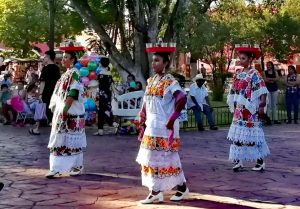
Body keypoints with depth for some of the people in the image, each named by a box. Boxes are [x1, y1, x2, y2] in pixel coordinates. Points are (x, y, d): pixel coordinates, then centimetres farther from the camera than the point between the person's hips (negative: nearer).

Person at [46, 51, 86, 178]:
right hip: (61, 112, 9)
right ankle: (56, 168, 12)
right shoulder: (66, 74, 17)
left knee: (71, 139, -2)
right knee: (59, 139, 8)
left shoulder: (74, 73, -11)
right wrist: (56, 108, 14)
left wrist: (65, 109, -23)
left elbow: (73, 93, -20)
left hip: (71, 113, -9)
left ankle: (77, 166, 9)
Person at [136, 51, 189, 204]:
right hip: (152, 126, 8)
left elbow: (182, 99, -24)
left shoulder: (170, 82, -11)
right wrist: (143, 123, 9)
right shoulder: (151, 81, 11)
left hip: (164, 127, -8)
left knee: (164, 157, -3)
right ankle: (156, 191, 16)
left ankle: (182, 187, 11)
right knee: (151, 157, 9)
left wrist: (172, 119, -22)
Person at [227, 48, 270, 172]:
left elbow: (263, 92, -15)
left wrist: (261, 107, -19)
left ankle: (260, 161, 10)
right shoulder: (238, 73, 10)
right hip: (239, 109, 7)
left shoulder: (254, 74, -10)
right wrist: (234, 106, 13)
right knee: (237, 134, 5)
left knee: (252, 134, -2)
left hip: (250, 109, -7)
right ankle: (238, 161, 11)